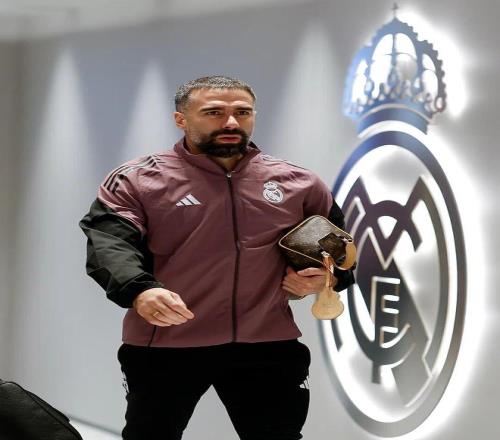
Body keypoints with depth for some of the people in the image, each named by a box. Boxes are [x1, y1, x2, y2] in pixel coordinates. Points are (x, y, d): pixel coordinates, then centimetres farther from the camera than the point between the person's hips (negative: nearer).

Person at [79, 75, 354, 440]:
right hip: (164, 347, -2)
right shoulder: (136, 180, -4)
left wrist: (324, 278, -4)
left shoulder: (300, 183, 7)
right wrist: (139, 290, -38)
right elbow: (108, 244, -18)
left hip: (267, 345, 2)